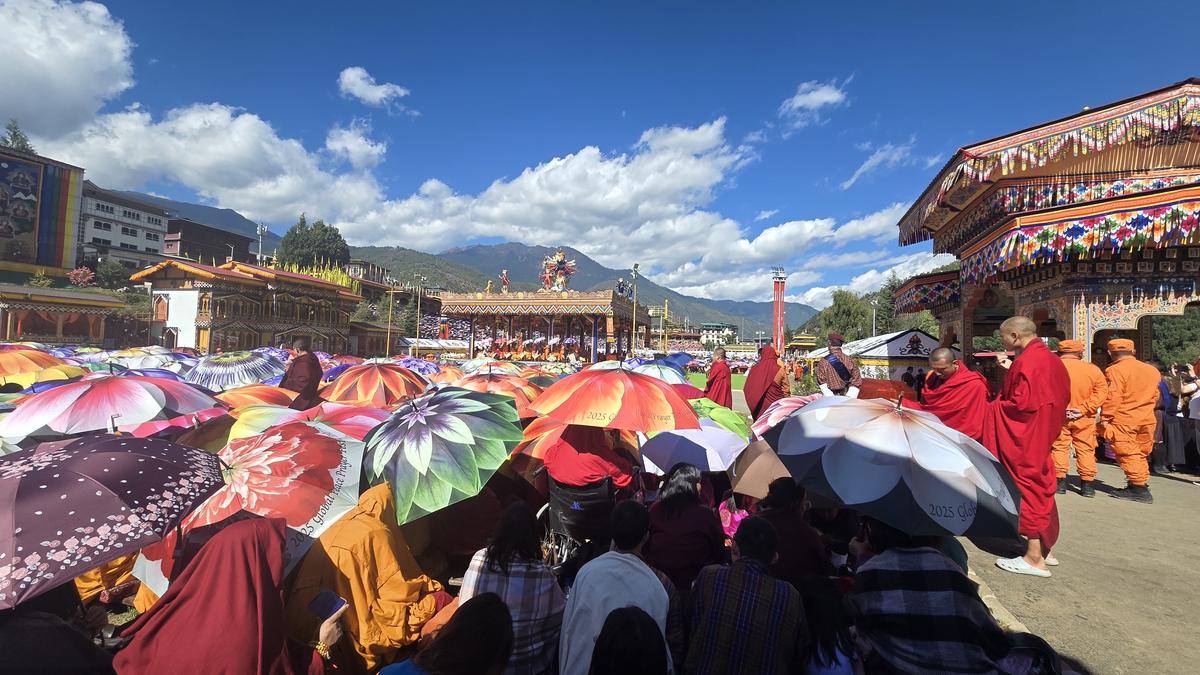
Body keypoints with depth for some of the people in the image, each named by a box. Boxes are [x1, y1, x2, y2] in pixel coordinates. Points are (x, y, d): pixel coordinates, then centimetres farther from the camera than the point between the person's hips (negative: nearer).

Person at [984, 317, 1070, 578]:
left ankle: (1034, 558, 7)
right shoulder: (1049, 357, 10)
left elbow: (1021, 403, -24)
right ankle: (1043, 547, 28)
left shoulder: (1027, 360, -20)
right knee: (1039, 488, 17)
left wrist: (994, 407, -7)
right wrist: (1012, 369, 13)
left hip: (1025, 438, -10)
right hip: (1043, 435, 10)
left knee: (1028, 489, -2)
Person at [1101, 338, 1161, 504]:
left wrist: (1106, 418, -13)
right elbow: (1155, 395, 16)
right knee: (1141, 454, 17)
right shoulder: (1152, 370, 10)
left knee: (1128, 454, -1)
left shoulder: (1115, 370, -14)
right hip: (1146, 420, 8)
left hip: (1123, 420, -7)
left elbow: (1113, 397, -18)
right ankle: (1142, 483, 24)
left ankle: (1140, 489, -1)